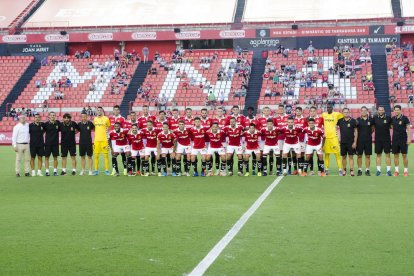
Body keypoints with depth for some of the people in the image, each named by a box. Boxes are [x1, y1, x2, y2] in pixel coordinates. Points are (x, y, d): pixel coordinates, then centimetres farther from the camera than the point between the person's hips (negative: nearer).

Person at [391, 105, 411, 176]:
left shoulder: (404, 118, -5)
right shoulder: (392, 119, 6)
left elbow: (408, 129, -5)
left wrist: (409, 138, -11)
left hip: (403, 139, -4)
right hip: (395, 140, 4)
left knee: (404, 155, -1)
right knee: (396, 155, 5)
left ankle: (406, 170, 6)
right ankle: (396, 170, 12)